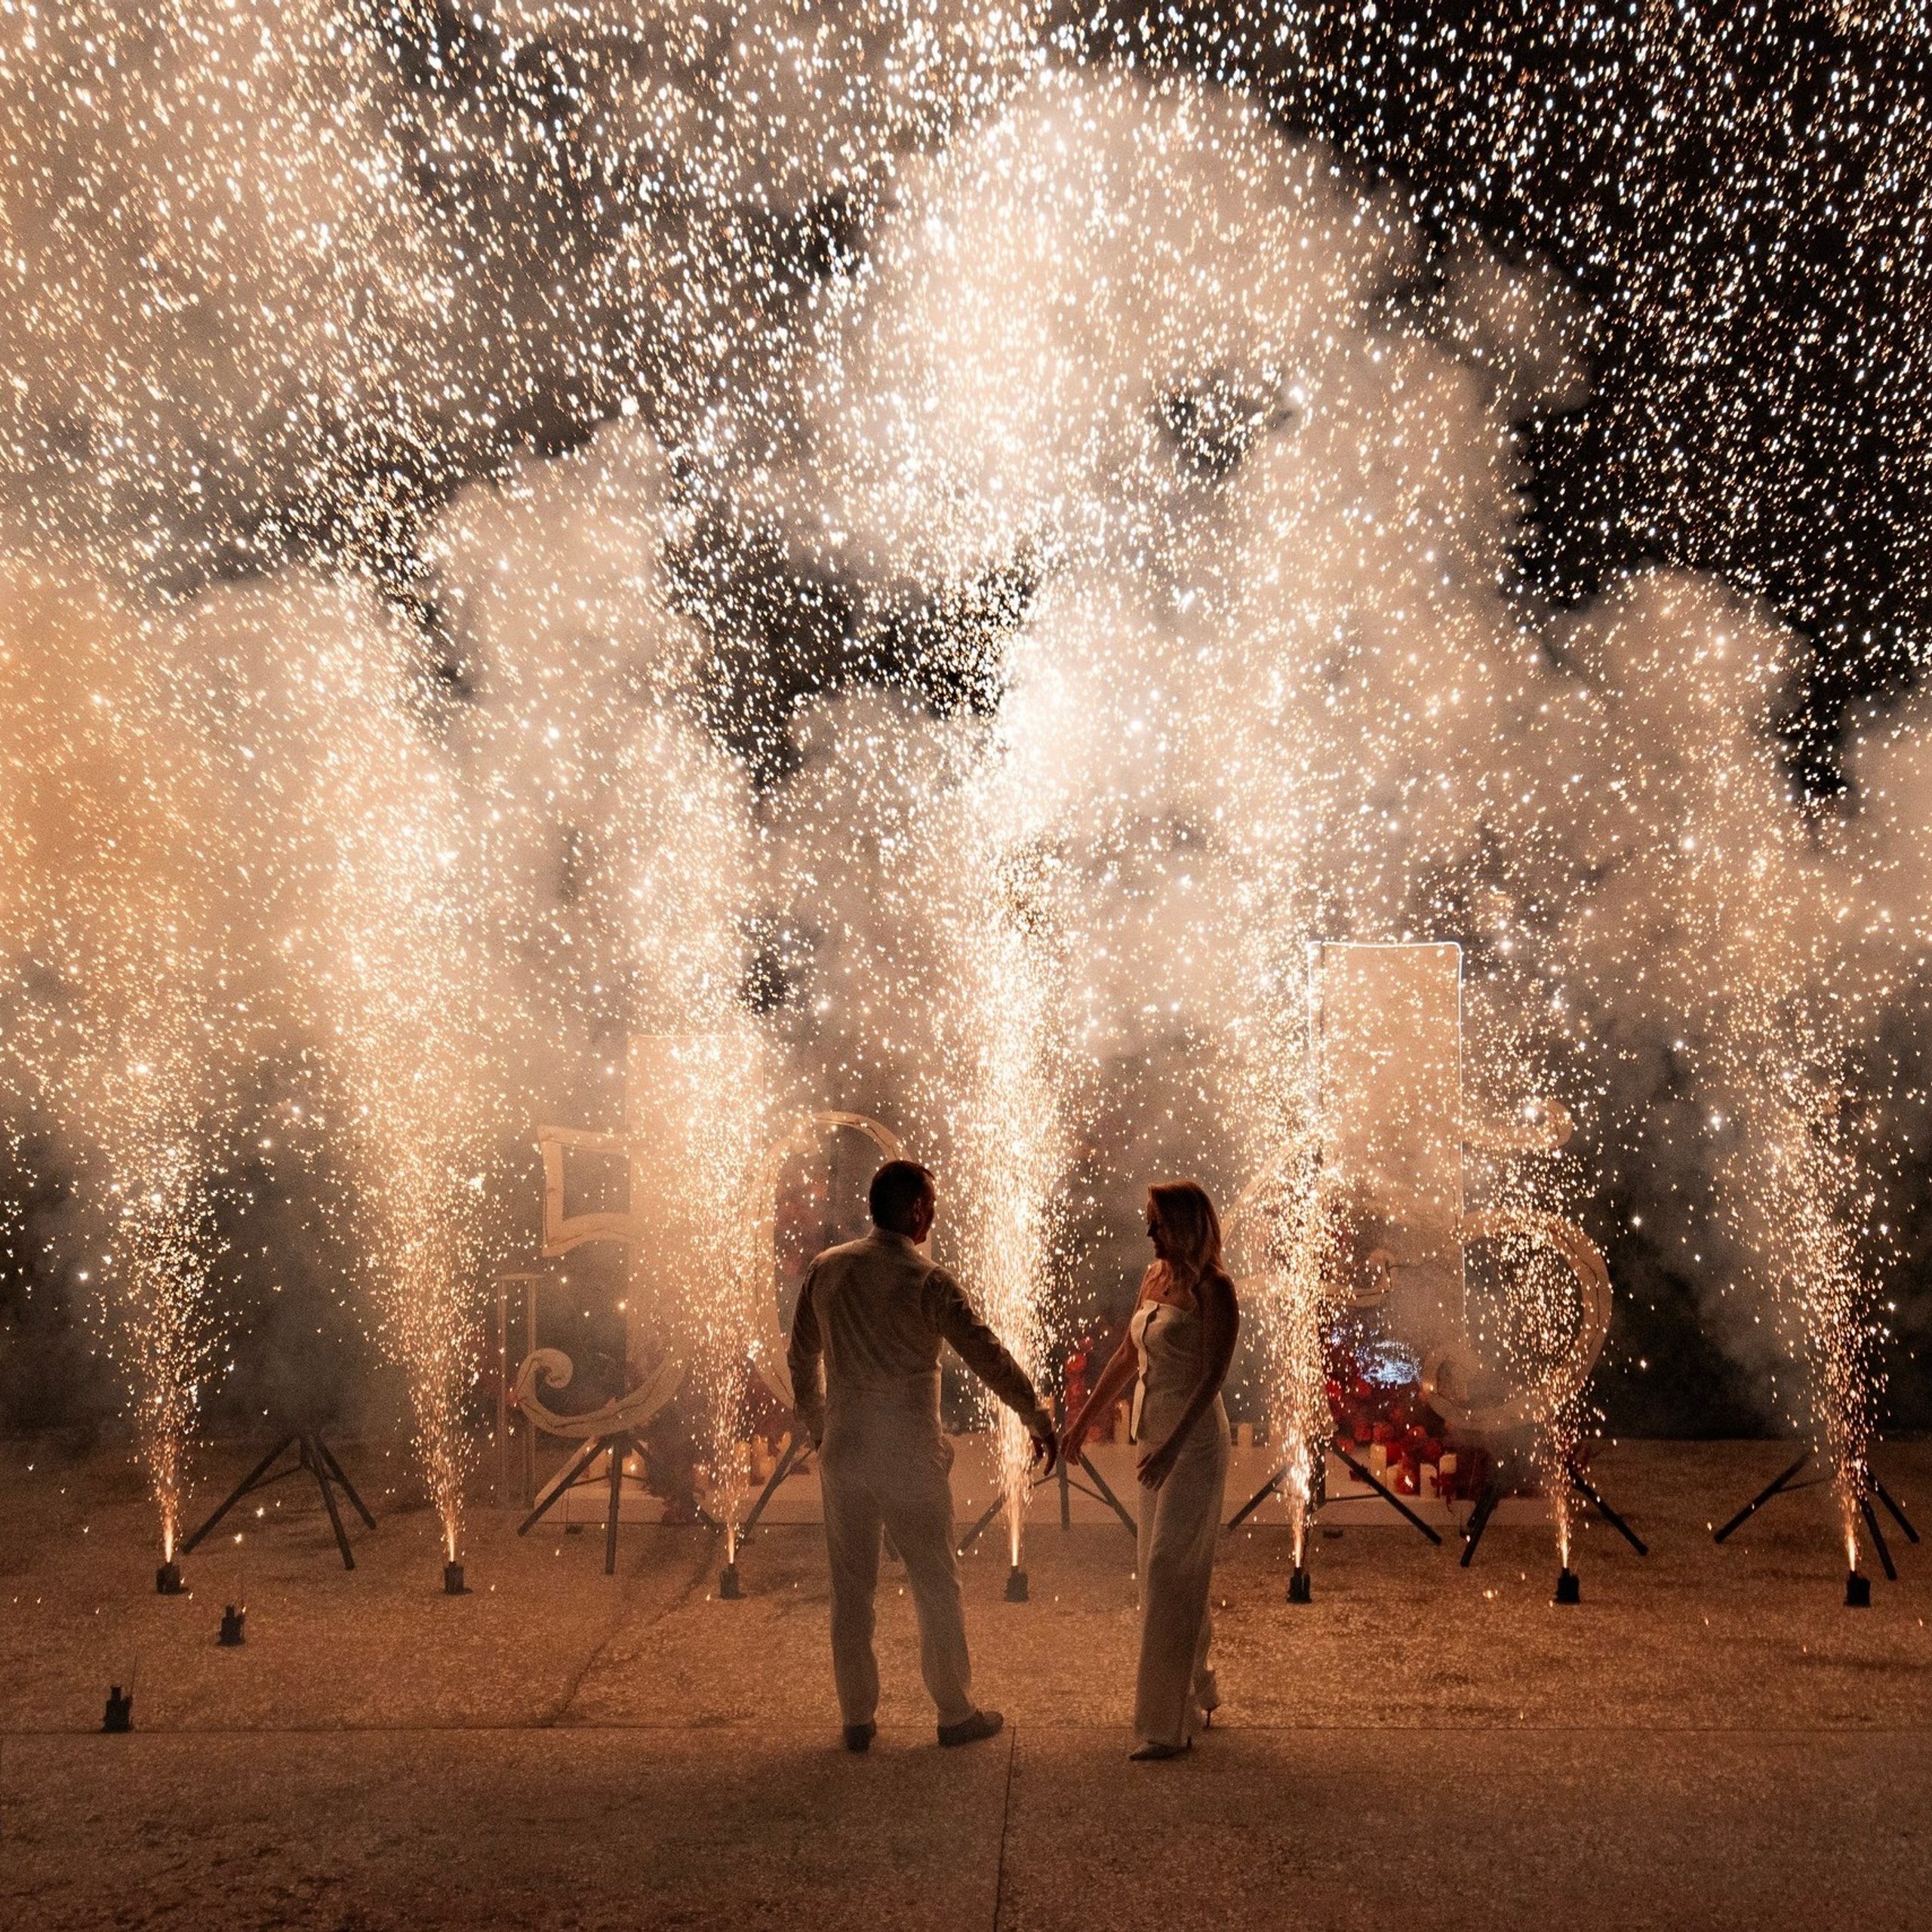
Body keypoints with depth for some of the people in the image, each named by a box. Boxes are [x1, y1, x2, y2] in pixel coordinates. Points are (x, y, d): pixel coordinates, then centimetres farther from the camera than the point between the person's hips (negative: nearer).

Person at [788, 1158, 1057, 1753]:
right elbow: (988, 1357, -12)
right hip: (908, 1452, -4)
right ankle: (956, 1713, 21)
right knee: (935, 1585, 10)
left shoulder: (825, 1269, 2)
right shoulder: (926, 1281, -13)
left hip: (843, 1451, 4)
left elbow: (801, 1357, 13)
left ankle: (857, 1718, 22)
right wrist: (1038, 1421, -1)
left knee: (850, 1587, 13)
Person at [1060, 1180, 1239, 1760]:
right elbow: (1128, 1358, 18)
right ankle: (1196, 1695, 30)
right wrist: (1083, 1421, 20)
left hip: (1193, 1442, -8)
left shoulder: (1212, 1289, -14)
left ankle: (1167, 1725, -1)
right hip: (1155, 1436, 8)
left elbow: (1214, 1374, -19)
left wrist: (1173, 1446, -27)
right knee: (1167, 1574, 15)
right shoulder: (1156, 1279, 10)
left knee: (1168, 1574, -8)